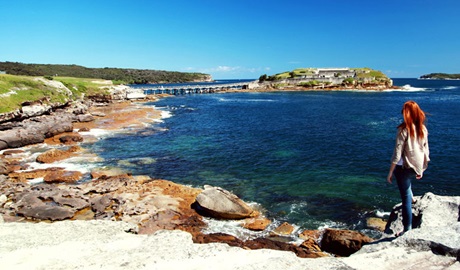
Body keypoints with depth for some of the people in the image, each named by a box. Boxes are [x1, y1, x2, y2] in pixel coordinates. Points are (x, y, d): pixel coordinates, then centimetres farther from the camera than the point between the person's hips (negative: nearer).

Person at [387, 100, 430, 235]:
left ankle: (407, 230, 13)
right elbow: (426, 151, 10)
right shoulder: (423, 129, 3)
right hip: (418, 168, 6)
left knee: (406, 200, 4)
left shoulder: (404, 129, -15)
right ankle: (411, 196, 35)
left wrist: (390, 173, -9)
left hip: (405, 167, -6)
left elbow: (397, 154, -16)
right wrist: (421, 170, 22)